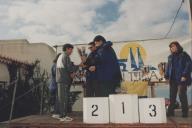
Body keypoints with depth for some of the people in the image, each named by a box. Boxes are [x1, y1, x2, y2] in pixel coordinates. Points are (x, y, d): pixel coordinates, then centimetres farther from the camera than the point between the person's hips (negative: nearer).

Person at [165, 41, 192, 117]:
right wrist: (167, 76, 7)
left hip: (181, 79, -5)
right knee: (172, 96, 7)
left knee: (182, 95, -7)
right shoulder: (170, 57, 17)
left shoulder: (184, 55, 1)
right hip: (173, 80, 5)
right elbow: (168, 67, 19)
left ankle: (185, 112, 5)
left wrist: (184, 75, -16)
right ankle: (170, 111, 15)